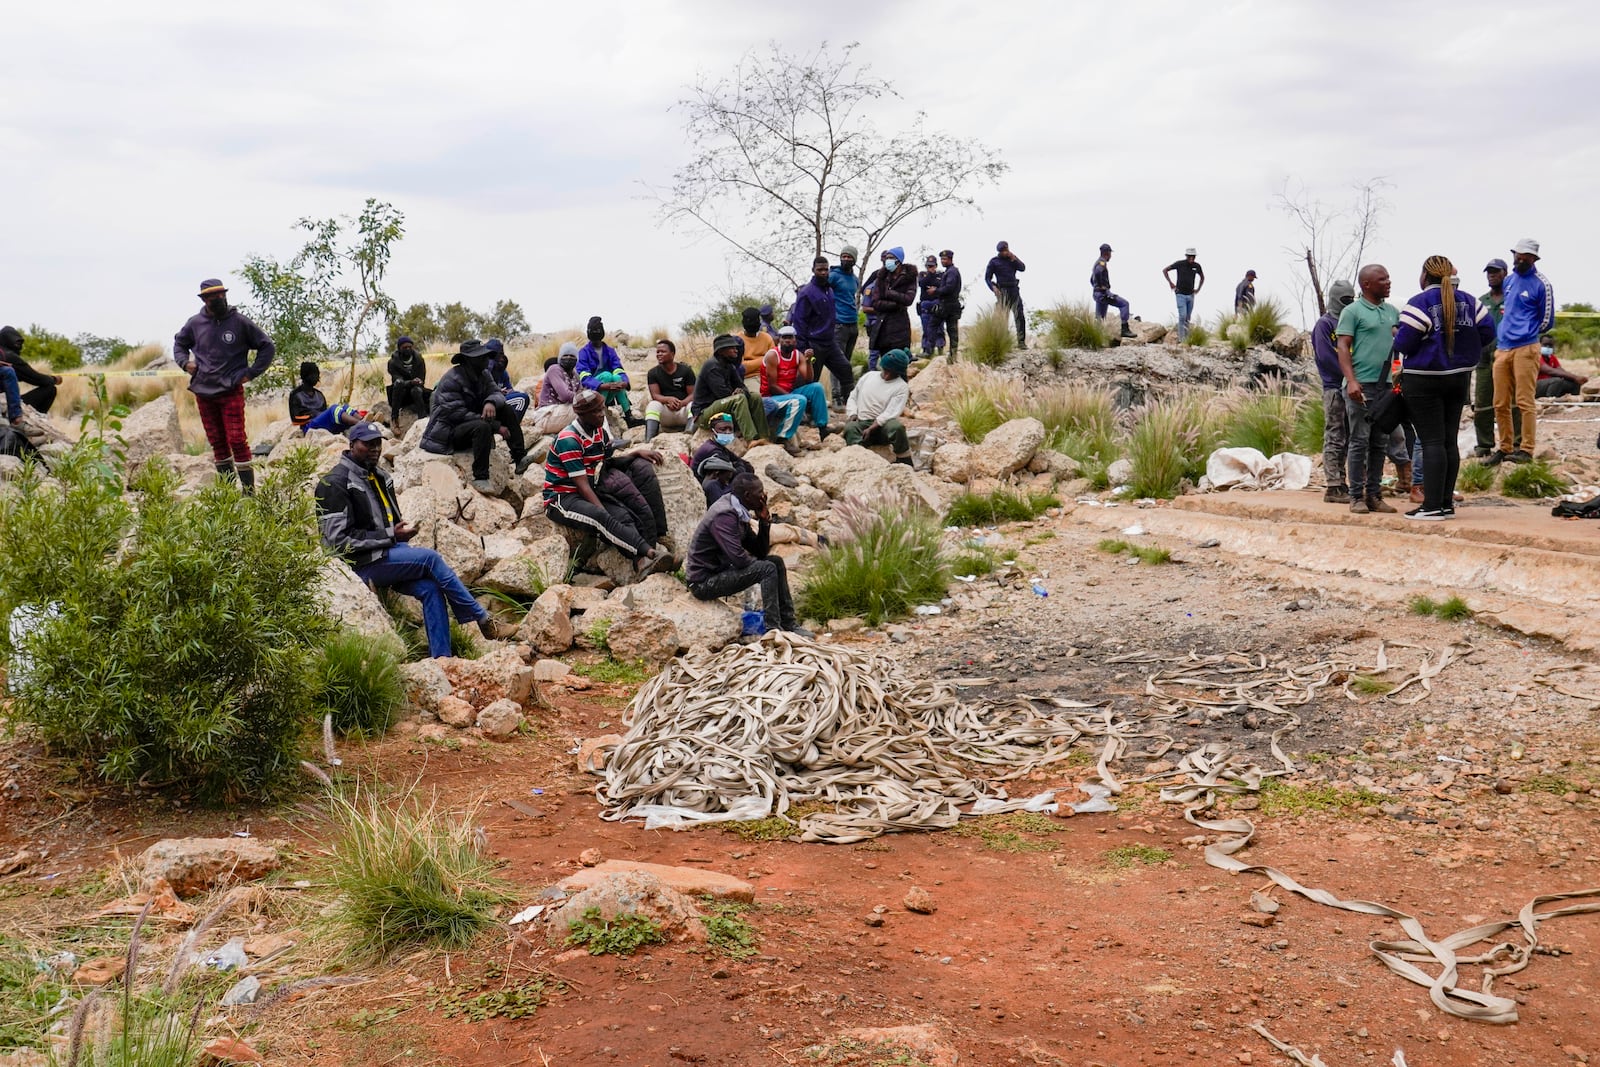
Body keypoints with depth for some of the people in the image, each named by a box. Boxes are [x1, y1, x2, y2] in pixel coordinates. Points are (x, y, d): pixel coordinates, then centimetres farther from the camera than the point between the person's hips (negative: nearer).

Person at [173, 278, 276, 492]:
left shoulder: (239, 322, -2)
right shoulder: (195, 323, 7)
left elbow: (267, 347, 6)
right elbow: (179, 343, 27)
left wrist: (251, 373, 0)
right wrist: (184, 362, 8)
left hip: (231, 391, -4)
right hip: (203, 392, 4)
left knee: (236, 439, -11)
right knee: (216, 441, 9)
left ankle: (248, 490, -8)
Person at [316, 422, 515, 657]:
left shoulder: (379, 476, 16)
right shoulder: (335, 483, -11)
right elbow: (338, 539, -17)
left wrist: (401, 531, 4)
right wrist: (390, 536, -17)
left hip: (388, 552, 8)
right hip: (363, 564, -8)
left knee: (430, 587, -17)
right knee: (431, 559, -20)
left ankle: (441, 658, -16)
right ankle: (484, 622, -12)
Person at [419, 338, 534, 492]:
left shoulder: (483, 375, 4)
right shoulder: (452, 379, -21)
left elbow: (496, 393, -4)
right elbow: (457, 413, -26)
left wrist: (491, 402, -33)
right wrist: (496, 426, -28)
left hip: (471, 423, 8)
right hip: (448, 432, -8)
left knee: (506, 410, -7)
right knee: (482, 427, -36)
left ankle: (520, 457, -15)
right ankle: (480, 478, -34)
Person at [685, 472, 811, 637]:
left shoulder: (739, 513, 7)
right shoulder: (724, 515, -23)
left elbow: (760, 552, 10)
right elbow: (738, 558, -30)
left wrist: (764, 521, -3)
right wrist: (757, 563, -9)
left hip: (720, 570, 10)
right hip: (704, 582, -10)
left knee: (777, 562, 8)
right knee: (768, 569, -21)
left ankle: (788, 623, 10)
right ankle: (773, 629, -16)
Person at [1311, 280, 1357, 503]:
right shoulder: (1324, 324, -4)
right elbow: (1326, 356, -13)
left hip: (1351, 387, 8)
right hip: (1334, 387, -8)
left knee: (1346, 439, 9)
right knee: (1335, 438, -7)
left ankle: (1340, 483, 14)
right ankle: (1334, 487, -7)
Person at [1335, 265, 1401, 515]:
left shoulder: (1392, 311, 16)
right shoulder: (1352, 312, -2)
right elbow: (1343, 348, -8)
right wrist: (1351, 381, -19)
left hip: (1386, 384, 6)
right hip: (1362, 384, -6)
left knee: (1380, 443, 8)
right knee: (1360, 441, -4)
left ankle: (1374, 495, 14)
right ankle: (1356, 496, 1)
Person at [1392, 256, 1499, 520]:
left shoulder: (1420, 303, -14)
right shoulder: (1468, 302, 6)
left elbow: (1404, 343, -19)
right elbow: (1487, 332, 3)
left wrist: (1396, 334, 3)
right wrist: (1462, 348, 16)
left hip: (1424, 381, -6)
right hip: (1459, 378, 6)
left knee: (1432, 441, -6)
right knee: (1449, 440, 11)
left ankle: (1432, 506, -6)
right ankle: (1447, 503, 15)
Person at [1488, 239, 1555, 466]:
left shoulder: (1541, 284, -4)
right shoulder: (1508, 281, 15)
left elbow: (1547, 320, 2)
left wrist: (1526, 333, 11)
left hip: (1525, 349, -6)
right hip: (1502, 349, 6)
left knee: (1524, 402, -6)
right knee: (1500, 403, 7)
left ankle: (1527, 449, -3)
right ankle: (1505, 448, 15)